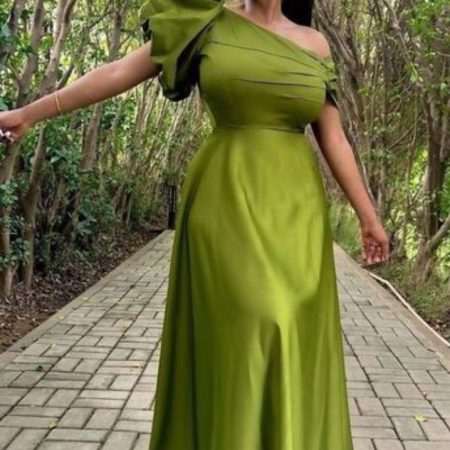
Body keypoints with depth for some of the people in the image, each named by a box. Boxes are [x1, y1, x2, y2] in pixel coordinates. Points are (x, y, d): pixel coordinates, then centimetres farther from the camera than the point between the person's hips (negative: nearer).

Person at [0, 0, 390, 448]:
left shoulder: (313, 44, 9)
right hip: (225, 204, -3)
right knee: (239, 334, -8)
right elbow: (119, 73, 1)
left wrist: (368, 216, 8)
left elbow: (333, 138, 9)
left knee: (293, 338, 4)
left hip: (292, 210, 3)